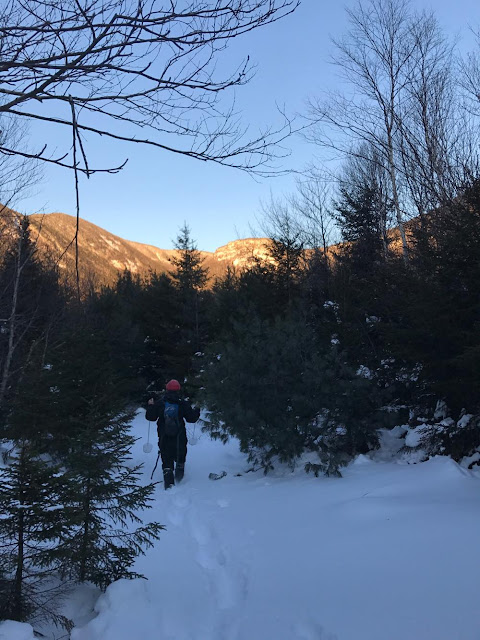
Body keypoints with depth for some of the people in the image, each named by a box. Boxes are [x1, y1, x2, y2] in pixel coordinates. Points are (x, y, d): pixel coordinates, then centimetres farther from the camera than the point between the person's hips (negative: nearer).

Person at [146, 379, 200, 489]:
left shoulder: (159, 404, -5)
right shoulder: (182, 404, -7)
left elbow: (150, 417, 3)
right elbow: (191, 418, -3)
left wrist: (150, 406, 19)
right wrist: (196, 410, 17)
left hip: (164, 438, 0)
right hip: (180, 438, 0)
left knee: (166, 460, 5)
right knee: (180, 457, 22)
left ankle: (169, 483, -5)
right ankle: (179, 478, 20)